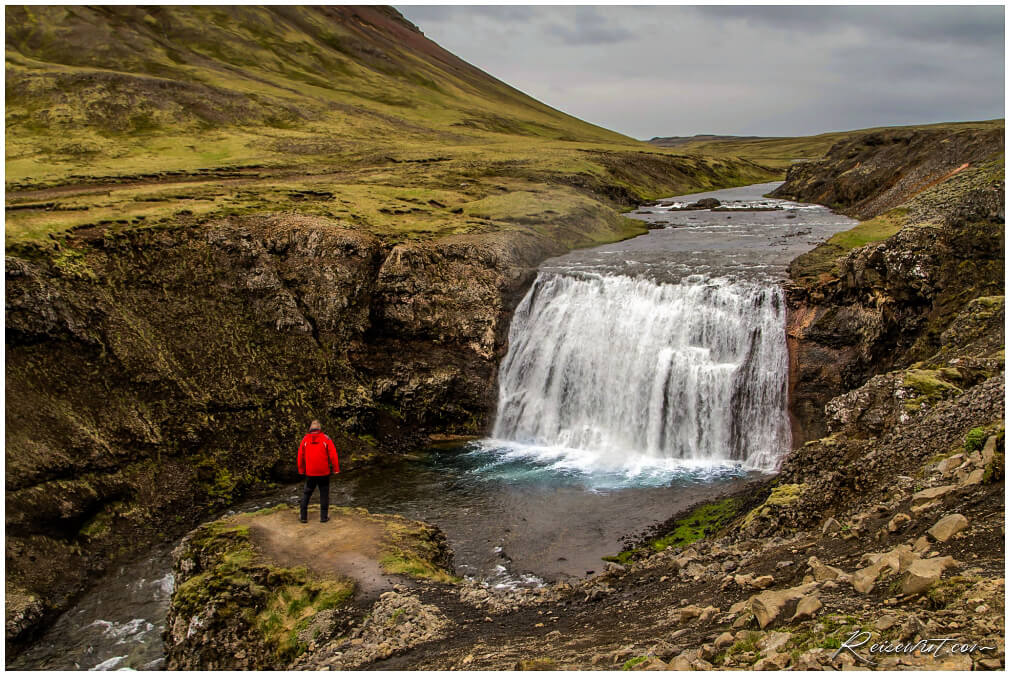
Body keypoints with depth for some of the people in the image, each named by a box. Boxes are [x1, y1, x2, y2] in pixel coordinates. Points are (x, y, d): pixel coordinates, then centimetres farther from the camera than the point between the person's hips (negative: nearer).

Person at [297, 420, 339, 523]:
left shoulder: (305, 440, 2)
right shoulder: (326, 439, -5)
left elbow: (300, 456, 6)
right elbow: (333, 455, -8)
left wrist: (301, 471, 16)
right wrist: (336, 469, 0)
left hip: (310, 473, 2)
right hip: (324, 472, -2)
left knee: (306, 493, 14)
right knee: (324, 494, 8)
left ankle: (303, 516, 14)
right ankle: (324, 516, 9)